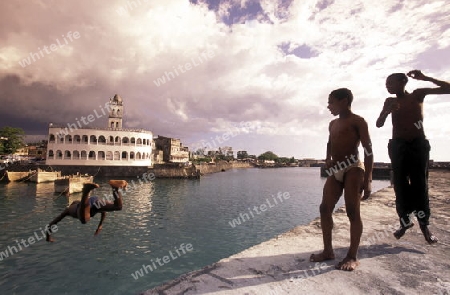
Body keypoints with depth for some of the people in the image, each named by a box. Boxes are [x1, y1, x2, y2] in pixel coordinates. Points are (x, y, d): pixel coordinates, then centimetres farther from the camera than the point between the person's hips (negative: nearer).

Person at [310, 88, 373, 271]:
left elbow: (368, 150, -9)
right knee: (325, 209, 2)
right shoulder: (333, 124, 19)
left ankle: (352, 256, 6)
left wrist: (367, 179, -16)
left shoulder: (357, 121, -2)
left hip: (353, 169, -7)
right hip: (336, 171, 7)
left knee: (353, 212, -5)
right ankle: (328, 250, 13)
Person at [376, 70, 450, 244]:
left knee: (420, 185, -2)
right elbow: (379, 124, 4)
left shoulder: (418, 95, 5)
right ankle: (405, 221, 8)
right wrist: (387, 111, -14)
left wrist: (425, 78, -8)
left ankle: (424, 225, 8)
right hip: (397, 146, 2)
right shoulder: (390, 102, 10)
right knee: (400, 186, 0)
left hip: (419, 144, -2)